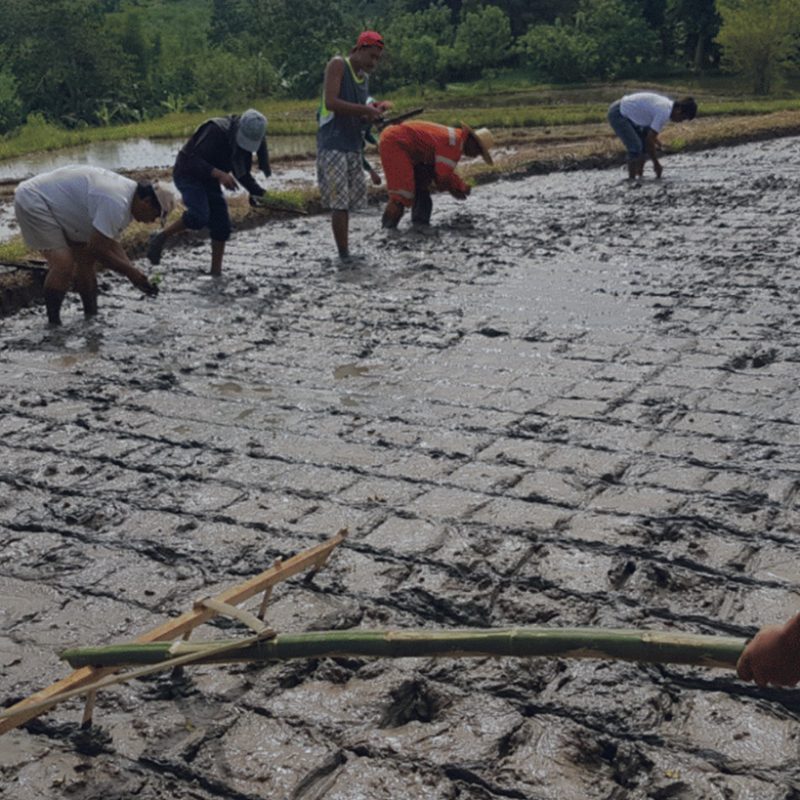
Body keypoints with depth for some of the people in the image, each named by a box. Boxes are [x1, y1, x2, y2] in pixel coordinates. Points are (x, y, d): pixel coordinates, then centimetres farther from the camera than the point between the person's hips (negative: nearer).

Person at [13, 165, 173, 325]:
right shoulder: (116, 203, -29)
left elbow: (110, 243, 10)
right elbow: (98, 248, -24)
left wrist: (136, 275, 2)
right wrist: (131, 272, -13)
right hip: (33, 201, -11)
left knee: (86, 259, 11)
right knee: (64, 264, -20)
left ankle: (91, 315, 20)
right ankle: (53, 324, -10)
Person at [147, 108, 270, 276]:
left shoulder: (246, 140, -4)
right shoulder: (217, 131, -27)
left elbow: (242, 172, 8)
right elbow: (194, 161, -31)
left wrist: (257, 191, -7)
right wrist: (219, 174, -44)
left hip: (209, 180, 7)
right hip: (187, 173, -7)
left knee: (221, 224, 0)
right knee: (200, 216, -29)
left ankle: (216, 271, 9)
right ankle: (160, 239, -10)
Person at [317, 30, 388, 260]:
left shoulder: (364, 77, 16)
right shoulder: (338, 65, -6)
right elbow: (330, 102, -18)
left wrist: (374, 112, 1)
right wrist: (364, 109, -19)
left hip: (354, 146, 8)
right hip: (333, 145, -8)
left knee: (348, 202, 10)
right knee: (339, 203, -9)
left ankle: (346, 253, 16)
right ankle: (343, 255, -8)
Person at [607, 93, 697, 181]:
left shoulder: (668, 105, 3)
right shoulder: (664, 113, -25)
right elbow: (649, 139, -23)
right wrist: (656, 163, -16)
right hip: (617, 114, -10)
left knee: (645, 144, 9)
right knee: (635, 147, -17)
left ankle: (639, 175, 11)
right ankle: (631, 178, -10)